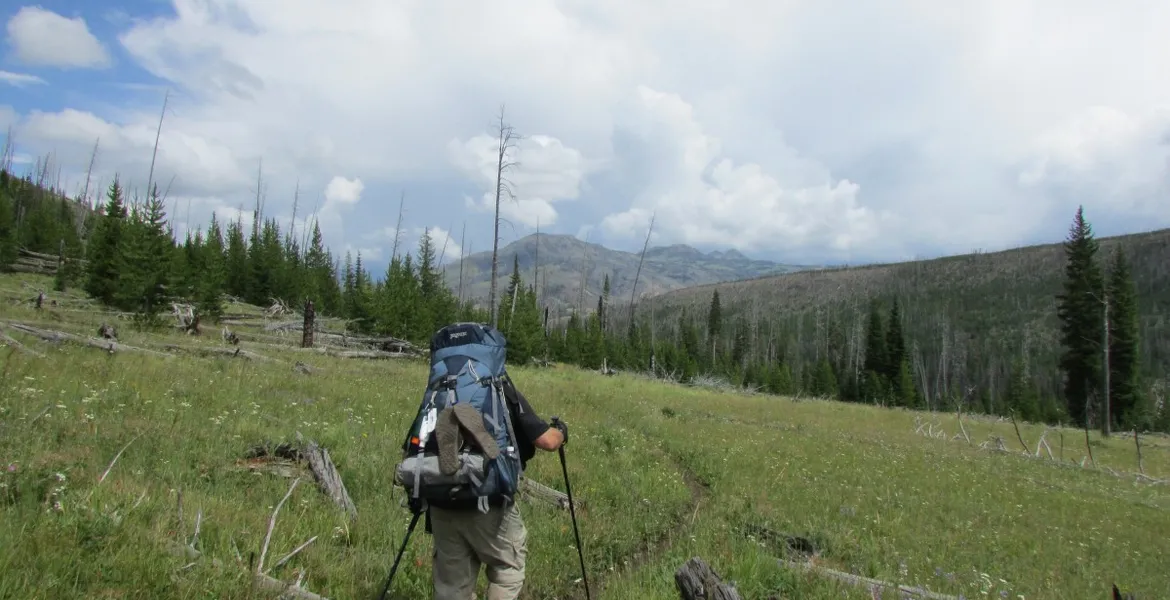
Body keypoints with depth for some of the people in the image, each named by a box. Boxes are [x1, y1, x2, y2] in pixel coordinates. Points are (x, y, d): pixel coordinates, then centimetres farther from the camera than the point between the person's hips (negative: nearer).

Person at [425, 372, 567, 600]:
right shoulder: (505, 393, -2)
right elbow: (547, 441, -7)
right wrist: (561, 432, 15)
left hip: (442, 504, 4)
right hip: (489, 505, -4)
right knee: (508, 565, 18)